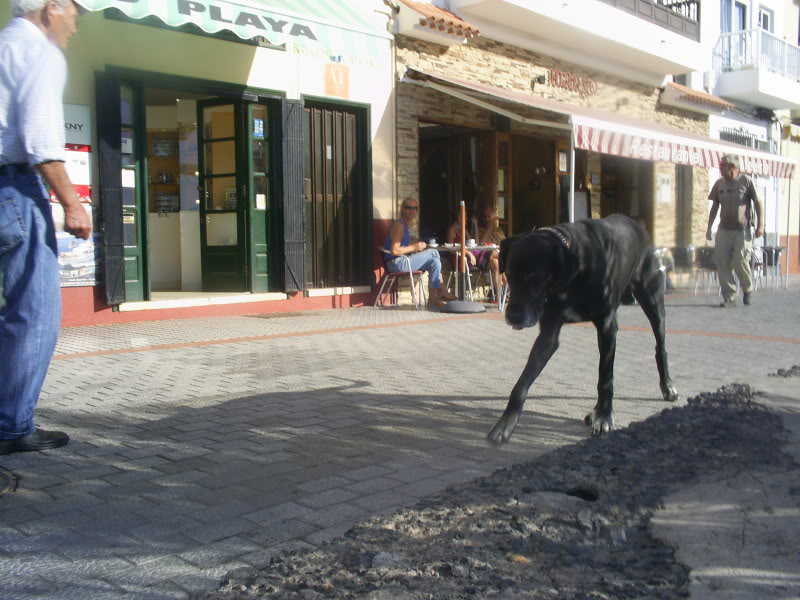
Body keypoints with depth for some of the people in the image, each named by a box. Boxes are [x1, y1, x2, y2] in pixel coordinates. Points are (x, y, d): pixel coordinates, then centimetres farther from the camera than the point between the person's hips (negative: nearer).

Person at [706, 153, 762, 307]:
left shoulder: (746, 181, -5)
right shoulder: (719, 183, 5)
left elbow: (756, 203, -1)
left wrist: (759, 225, -4)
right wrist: (709, 227, 10)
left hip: (742, 230, -4)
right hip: (724, 230, 4)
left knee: (740, 262, -9)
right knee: (723, 265, -3)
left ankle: (748, 289, 20)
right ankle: (729, 298, 5)